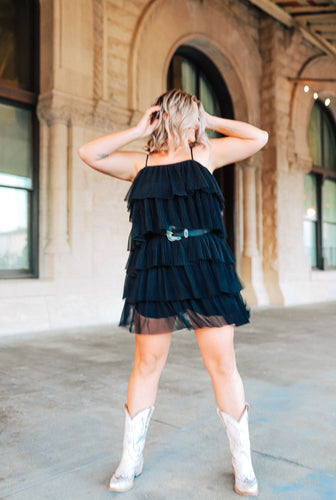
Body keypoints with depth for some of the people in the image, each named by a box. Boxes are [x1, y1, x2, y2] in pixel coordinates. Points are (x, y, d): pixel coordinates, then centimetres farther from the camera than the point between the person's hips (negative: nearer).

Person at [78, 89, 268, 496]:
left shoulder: (205, 153, 13)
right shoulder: (140, 163, 12)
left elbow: (259, 137, 16)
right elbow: (89, 153, 4)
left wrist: (210, 122, 15)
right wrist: (138, 130, 6)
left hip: (206, 267, 0)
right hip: (153, 271, 0)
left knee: (223, 363, 1)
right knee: (147, 365, 7)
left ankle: (243, 465, 18)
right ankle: (130, 461, 24)